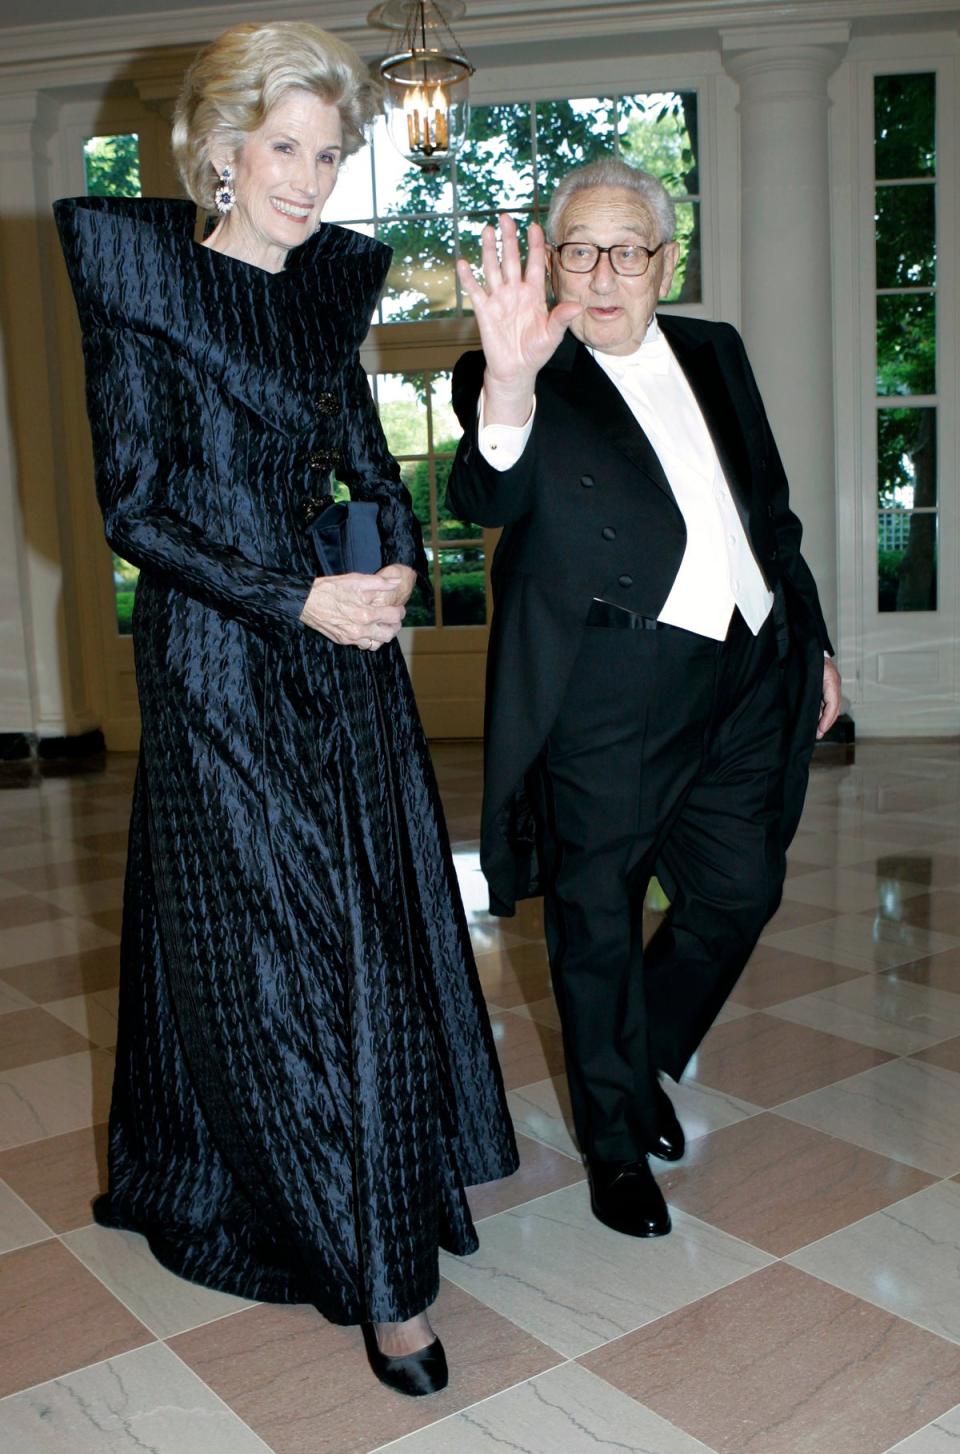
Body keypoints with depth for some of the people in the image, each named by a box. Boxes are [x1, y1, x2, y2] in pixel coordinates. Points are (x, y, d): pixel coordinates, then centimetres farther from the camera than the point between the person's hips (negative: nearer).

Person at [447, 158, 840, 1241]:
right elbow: (486, 499, -27)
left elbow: (772, 511, 18)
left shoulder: (715, 352, 12)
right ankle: (615, 1143, 30)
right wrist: (507, 389, -46)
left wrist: (810, 643, 18)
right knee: (599, 926, 8)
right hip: (606, 700, -5)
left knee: (742, 891, 14)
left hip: (742, 682, 6)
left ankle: (642, 1058, 41)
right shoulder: (519, 377, -7)